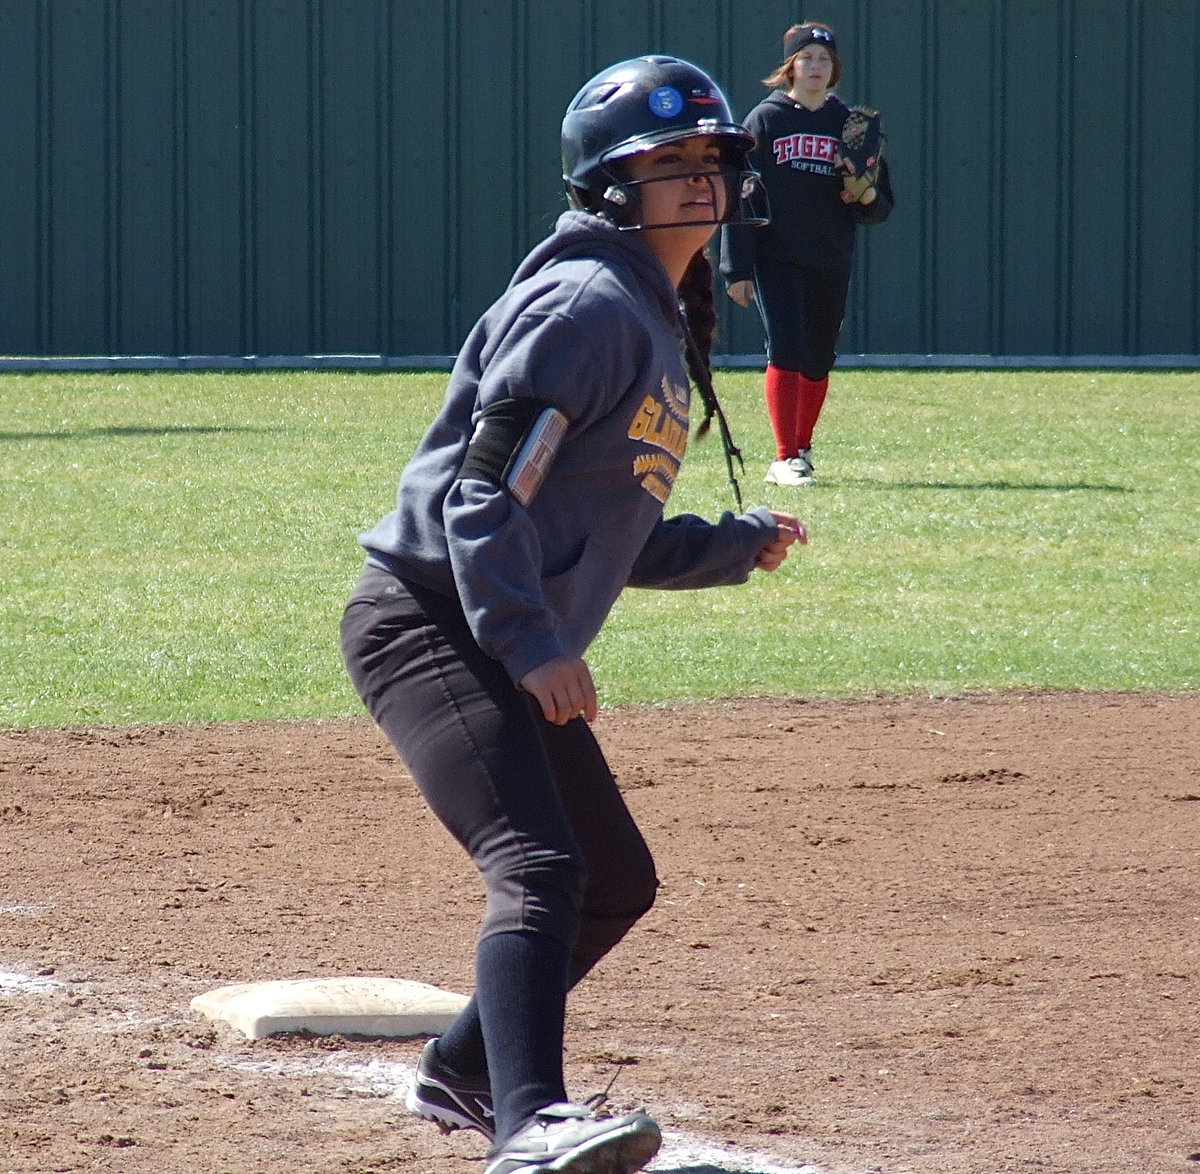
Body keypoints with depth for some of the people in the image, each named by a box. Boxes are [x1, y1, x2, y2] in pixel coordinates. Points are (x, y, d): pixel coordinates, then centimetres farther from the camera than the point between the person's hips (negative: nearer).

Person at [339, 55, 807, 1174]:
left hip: (512, 648, 10)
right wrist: (534, 646, -27)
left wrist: (736, 543, 15)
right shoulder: (587, 303, -13)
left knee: (617, 881, 18)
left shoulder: (661, 326, 18)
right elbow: (488, 489, -21)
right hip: (429, 619, -10)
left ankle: (465, 1072, 34)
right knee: (539, 864, -26)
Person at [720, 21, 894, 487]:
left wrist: (870, 199, -14)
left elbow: (881, 205, 11)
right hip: (776, 259, -3)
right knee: (786, 351, -13)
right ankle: (786, 459, -12)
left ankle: (802, 450, 26)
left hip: (831, 264, 3)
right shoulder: (766, 119, 1)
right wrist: (737, 269, -7)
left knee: (818, 361, 9)